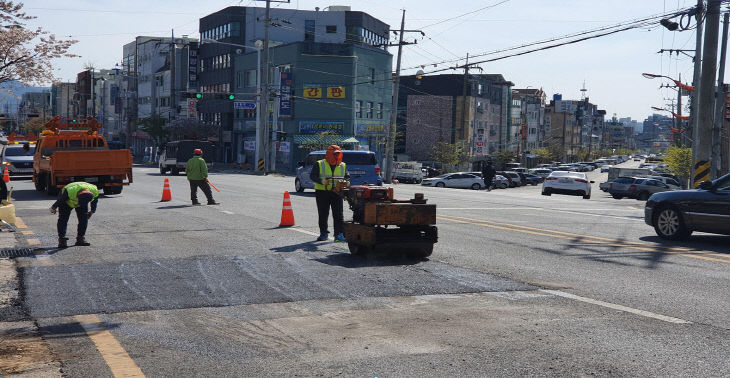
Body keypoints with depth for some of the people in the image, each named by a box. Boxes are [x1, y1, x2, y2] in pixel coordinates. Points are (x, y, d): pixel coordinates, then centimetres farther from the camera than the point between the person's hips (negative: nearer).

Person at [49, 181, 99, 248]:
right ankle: (62, 240, -11)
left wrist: (92, 211, 3)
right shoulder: (69, 192, -43)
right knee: (63, 219, -13)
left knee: (84, 219, -6)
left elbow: (94, 200, -7)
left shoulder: (95, 192, -34)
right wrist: (54, 207, -4)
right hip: (67, 202, -3)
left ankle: (80, 239, 3)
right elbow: (60, 200, -21)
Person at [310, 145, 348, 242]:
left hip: (337, 193, 2)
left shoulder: (343, 166, 12)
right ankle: (323, 233, 16)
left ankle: (339, 234, -6)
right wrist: (322, 181, -20)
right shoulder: (319, 165, 2)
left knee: (338, 214, -6)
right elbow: (312, 176, -4)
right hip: (322, 192, -2)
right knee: (323, 214, 5)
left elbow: (347, 177, 15)